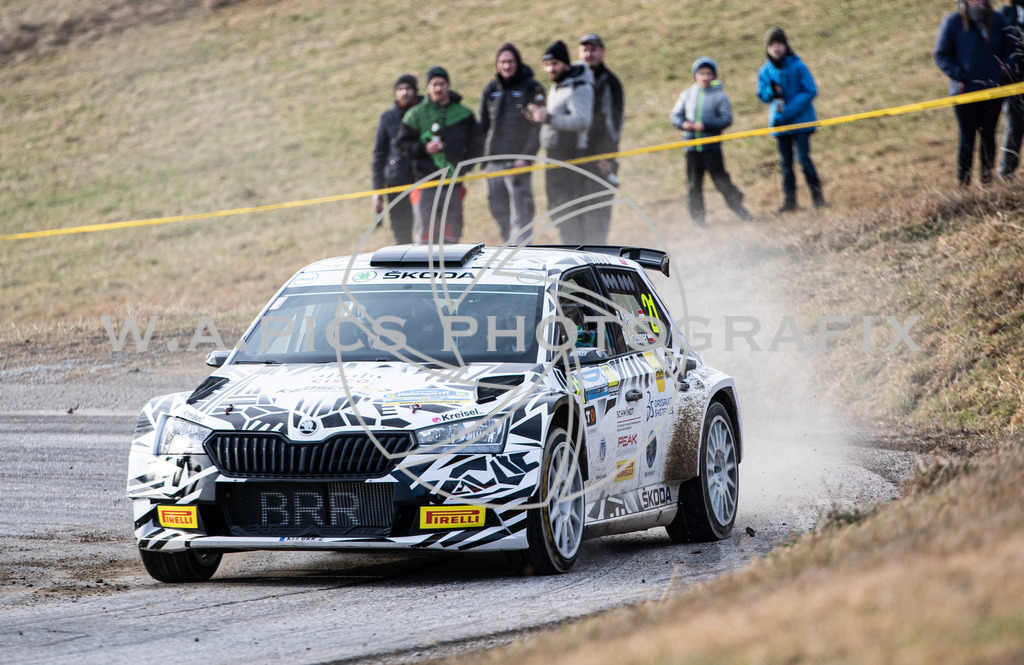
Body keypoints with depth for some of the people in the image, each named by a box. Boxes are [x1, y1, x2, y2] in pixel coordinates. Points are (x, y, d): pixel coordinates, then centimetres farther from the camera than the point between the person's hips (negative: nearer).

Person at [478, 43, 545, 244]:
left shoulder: (531, 88, -1)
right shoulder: (490, 90, 13)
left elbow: (537, 126, -6)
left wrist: (526, 156, -16)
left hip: (518, 162, -5)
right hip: (493, 164, 5)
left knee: (520, 215, -12)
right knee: (500, 213, 7)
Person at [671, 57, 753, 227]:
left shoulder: (719, 95, -2)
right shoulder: (687, 95, 8)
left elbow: (726, 119, -6)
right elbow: (675, 115, 11)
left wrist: (705, 125, -15)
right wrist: (683, 124, -10)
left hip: (712, 146, -3)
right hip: (692, 147, 3)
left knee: (721, 179, -8)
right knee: (694, 182, 5)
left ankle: (738, 208, 1)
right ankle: (697, 217, 12)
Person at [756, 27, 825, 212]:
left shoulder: (797, 66, -6)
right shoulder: (765, 71, 6)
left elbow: (810, 91, -9)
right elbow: (762, 96, 11)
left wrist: (789, 110, -17)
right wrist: (771, 91, -14)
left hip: (800, 120, -4)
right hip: (779, 121, 4)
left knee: (803, 158, -14)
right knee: (785, 163, 4)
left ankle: (817, 194, -3)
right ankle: (789, 199, 9)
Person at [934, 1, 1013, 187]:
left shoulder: (997, 21, 6)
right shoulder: (952, 23, -4)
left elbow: (1008, 50, 18)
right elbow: (941, 56, -2)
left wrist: (1004, 70, 0)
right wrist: (960, 76, -13)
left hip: (993, 90, 3)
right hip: (966, 91, -3)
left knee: (989, 136, 7)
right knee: (967, 137, 0)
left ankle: (987, 177, 15)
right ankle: (963, 182, 6)